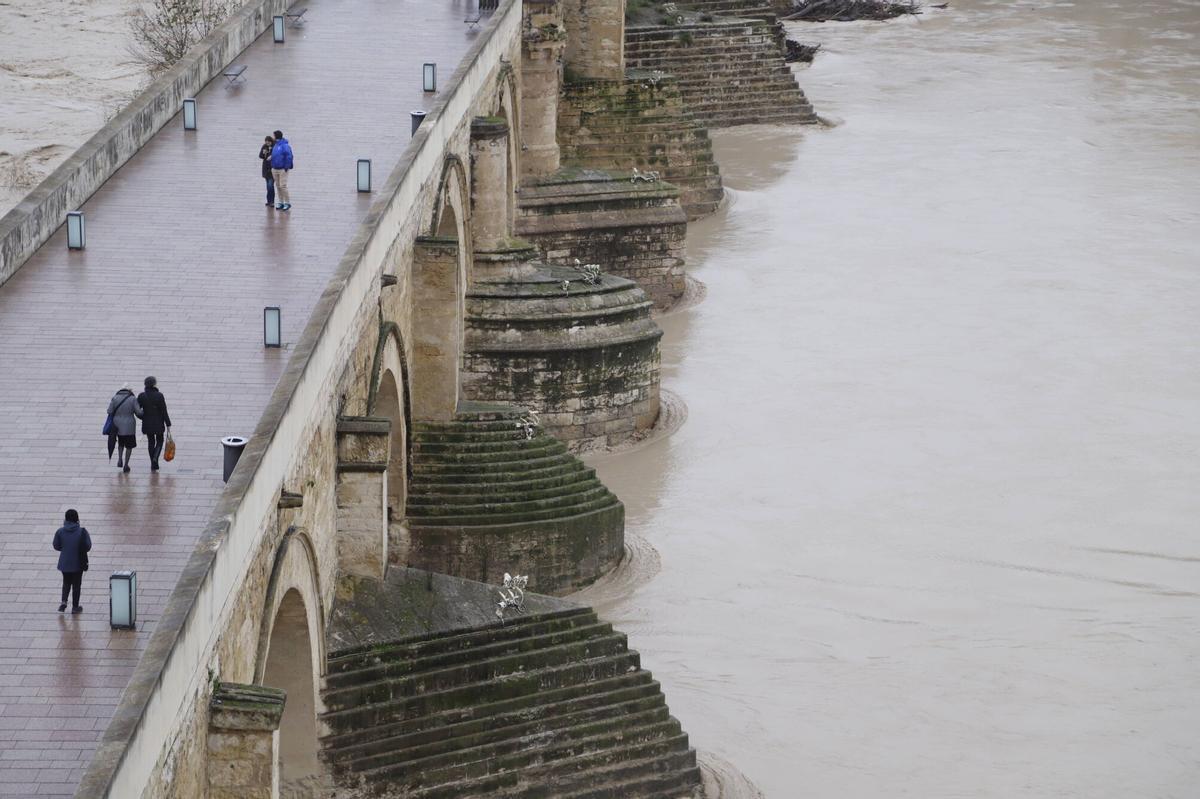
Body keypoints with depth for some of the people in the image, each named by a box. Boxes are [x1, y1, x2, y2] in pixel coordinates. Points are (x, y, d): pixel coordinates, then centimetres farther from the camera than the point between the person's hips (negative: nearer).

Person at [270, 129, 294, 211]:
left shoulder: (285, 146, -14)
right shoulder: (275, 145, 13)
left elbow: (288, 157, -16)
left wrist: (286, 168, -18)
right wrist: (272, 166, 14)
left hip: (282, 169, -8)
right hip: (275, 169, 8)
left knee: (283, 186, -11)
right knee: (278, 186, 9)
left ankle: (288, 203, -3)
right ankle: (281, 203, 15)